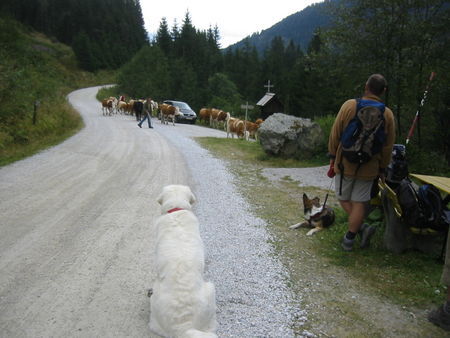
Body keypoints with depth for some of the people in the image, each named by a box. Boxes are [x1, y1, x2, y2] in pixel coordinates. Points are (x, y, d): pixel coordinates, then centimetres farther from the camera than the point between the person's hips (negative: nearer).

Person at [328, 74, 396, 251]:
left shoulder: (349, 105, -9)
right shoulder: (387, 114, -3)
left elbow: (335, 134, -6)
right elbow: (388, 146, 2)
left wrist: (332, 156, 5)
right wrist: (382, 169, 12)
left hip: (345, 164, -1)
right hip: (369, 168, 2)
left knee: (343, 198, 14)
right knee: (359, 203, 9)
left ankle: (362, 227, 2)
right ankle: (350, 238, 12)